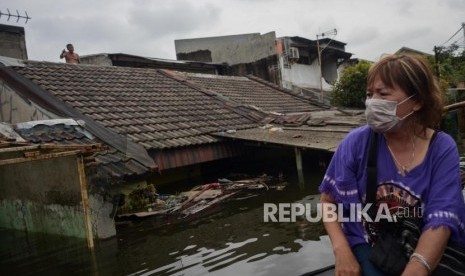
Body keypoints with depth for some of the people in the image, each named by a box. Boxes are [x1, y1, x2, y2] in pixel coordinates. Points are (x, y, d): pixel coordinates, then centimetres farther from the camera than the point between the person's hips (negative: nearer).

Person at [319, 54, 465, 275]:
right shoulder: (357, 142, -10)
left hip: (422, 252, 2)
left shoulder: (443, 149, -9)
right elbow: (328, 199, -3)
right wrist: (342, 251, -17)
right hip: (366, 247, -1)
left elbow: (441, 221, -17)